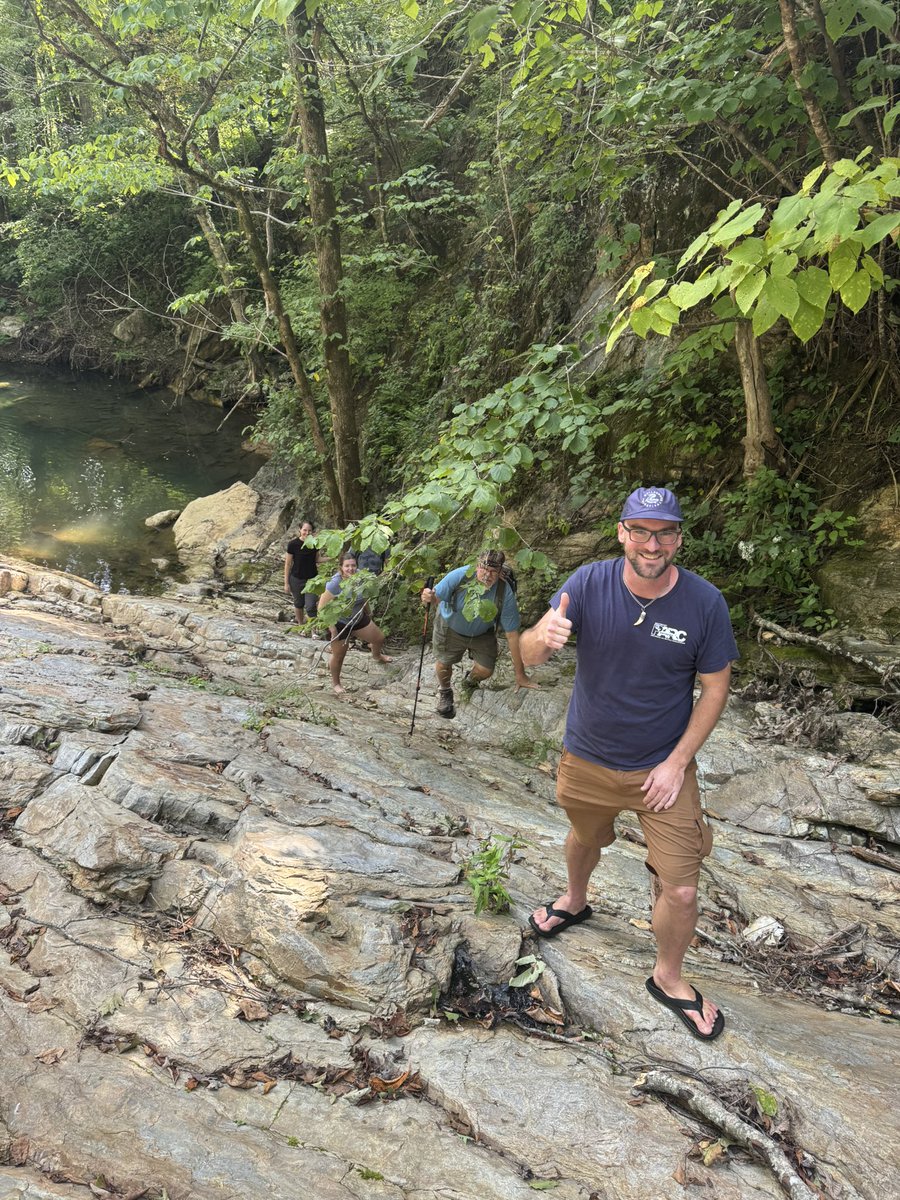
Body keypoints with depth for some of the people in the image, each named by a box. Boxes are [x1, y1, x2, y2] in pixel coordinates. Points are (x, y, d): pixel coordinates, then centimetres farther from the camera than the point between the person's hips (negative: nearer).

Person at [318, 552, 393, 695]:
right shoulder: (334, 584, -32)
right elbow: (322, 608, -25)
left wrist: (368, 613, 19)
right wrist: (331, 628, -24)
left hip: (359, 618, 6)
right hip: (340, 624, -6)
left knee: (379, 638, 21)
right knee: (339, 656, 10)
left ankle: (377, 656, 57)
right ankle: (335, 683, 39)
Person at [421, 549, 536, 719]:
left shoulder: (505, 593, -33)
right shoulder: (460, 576, -35)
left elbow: (512, 634, -27)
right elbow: (437, 595, -21)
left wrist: (520, 674, -22)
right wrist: (429, 597, -49)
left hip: (482, 634, 1)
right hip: (450, 628, -1)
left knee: (486, 670, -3)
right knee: (443, 664, 0)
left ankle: (470, 681, 38)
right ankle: (444, 691, 38)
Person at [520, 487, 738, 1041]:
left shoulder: (705, 602, -18)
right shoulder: (590, 583, -16)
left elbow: (716, 687, -8)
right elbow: (528, 654, -21)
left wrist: (677, 762, -13)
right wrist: (544, 636, -46)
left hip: (663, 767, -1)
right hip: (587, 758, 2)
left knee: (681, 890, 0)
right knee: (584, 838, 28)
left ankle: (669, 978, 30)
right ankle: (575, 901, 62)